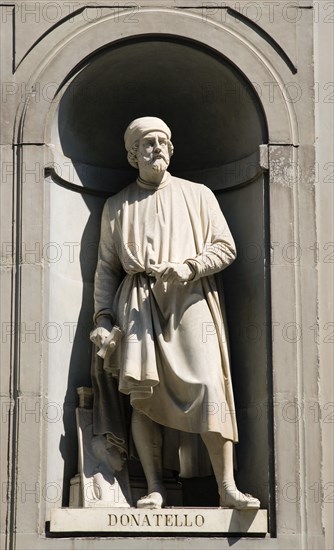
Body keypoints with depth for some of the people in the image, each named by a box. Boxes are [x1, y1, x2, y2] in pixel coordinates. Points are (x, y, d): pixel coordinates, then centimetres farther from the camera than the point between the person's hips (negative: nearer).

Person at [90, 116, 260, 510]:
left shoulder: (198, 195, 14)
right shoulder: (116, 207, 17)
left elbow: (225, 248, 9)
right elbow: (107, 267, 16)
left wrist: (189, 266, -9)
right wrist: (102, 318, 6)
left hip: (189, 300, -1)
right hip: (138, 303, 1)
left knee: (209, 387, -14)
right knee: (142, 393, -8)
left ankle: (227, 487, -13)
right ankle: (154, 488, -4)